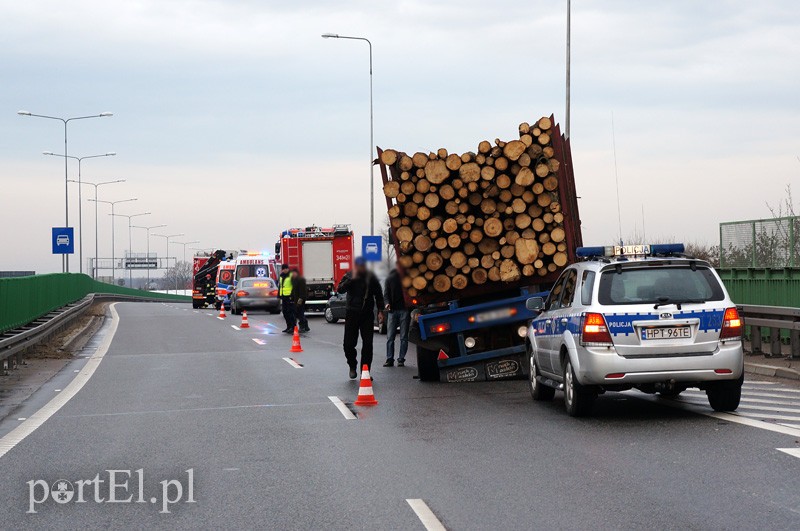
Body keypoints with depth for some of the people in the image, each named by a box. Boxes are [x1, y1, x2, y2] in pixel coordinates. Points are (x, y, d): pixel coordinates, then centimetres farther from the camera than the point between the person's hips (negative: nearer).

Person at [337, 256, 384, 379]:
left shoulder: (371, 278, 3)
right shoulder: (348, 276, 3)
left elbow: (379, 295, 9)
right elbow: (340, 289, -12)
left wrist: (380, 311, 2)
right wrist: (352, 279, -18)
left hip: (367, 314, 0)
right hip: (352, 314, 0)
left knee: (368, 344, -2)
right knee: (349, 344, -1)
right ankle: (352, 366, 21)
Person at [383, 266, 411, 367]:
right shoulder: (390, 277, 11)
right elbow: (386, 293, 9)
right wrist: (387, 303, -10)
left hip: (405, 309, -2)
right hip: (393, 309, 2)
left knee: (404, 337, 1)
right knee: (390, 337, -1)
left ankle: (401, 359, 6)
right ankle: (389, 359, 3)